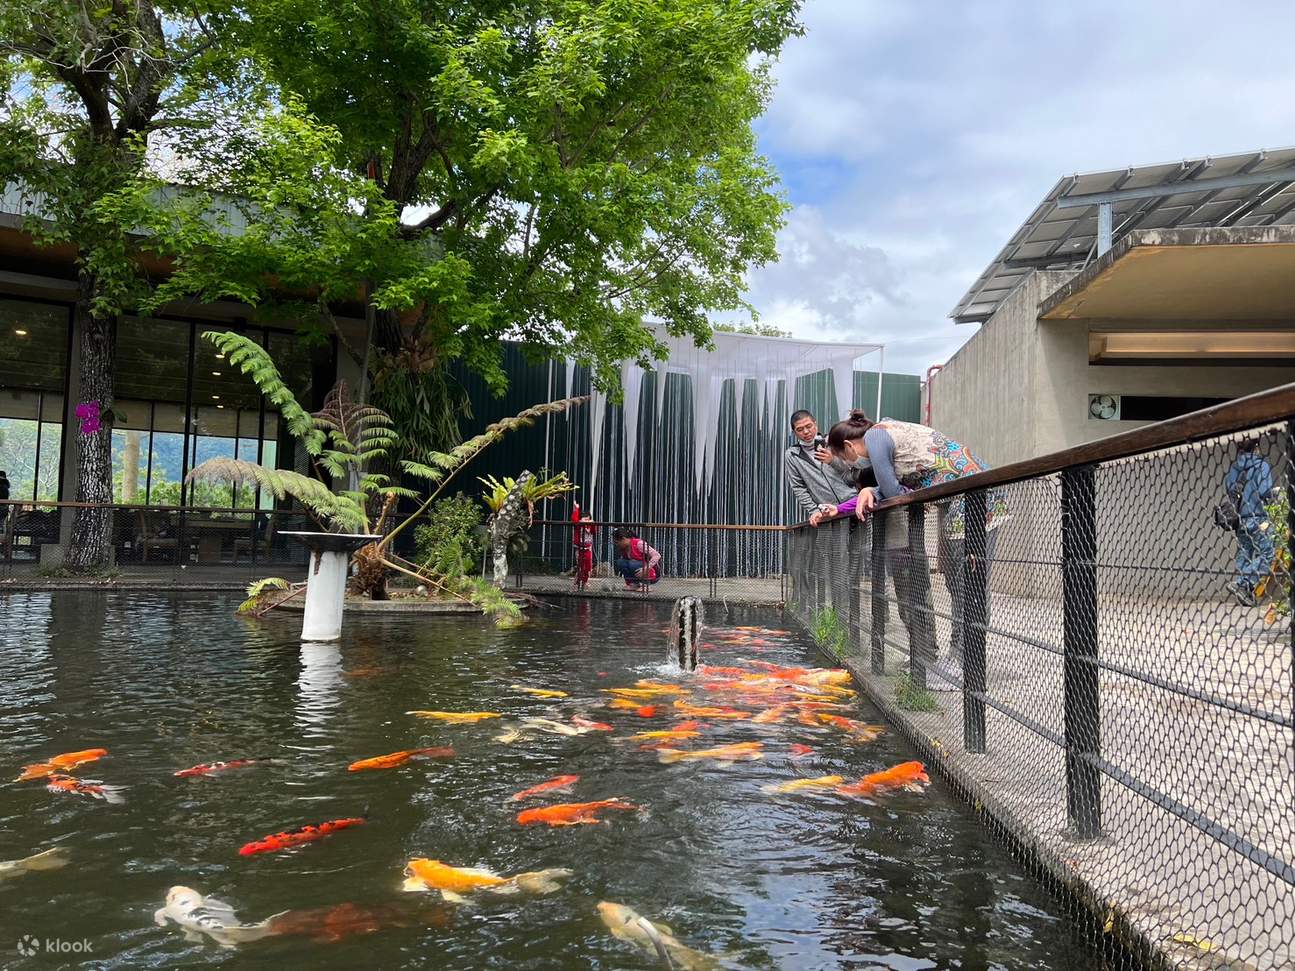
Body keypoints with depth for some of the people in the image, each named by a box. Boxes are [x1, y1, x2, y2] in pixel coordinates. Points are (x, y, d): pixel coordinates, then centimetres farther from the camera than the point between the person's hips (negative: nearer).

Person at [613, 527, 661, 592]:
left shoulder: (639, 543, -19)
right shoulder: (623, 549, 4)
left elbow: (657, 556, -26)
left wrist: (645, 569, -34)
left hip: (653, 575, -7)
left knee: (632, 564, -31)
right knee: (620, 562, -11)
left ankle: (646, 585, -12)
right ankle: (635, 584, -1)